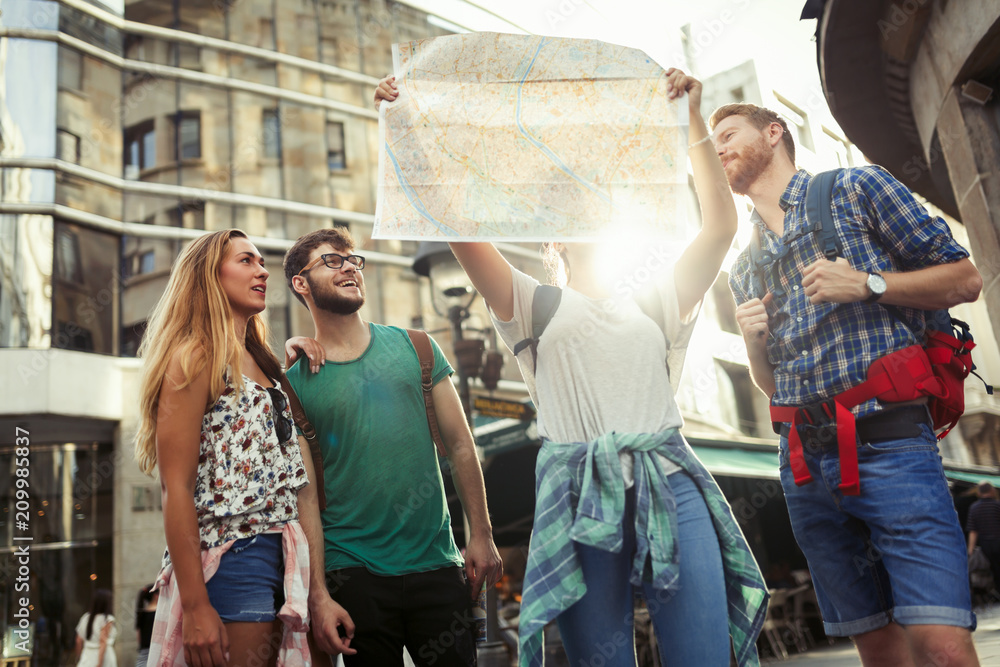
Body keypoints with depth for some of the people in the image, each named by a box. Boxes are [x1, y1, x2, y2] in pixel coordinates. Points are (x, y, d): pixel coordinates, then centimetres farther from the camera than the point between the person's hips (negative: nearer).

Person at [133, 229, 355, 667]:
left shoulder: (264, 365, 17)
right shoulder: (195, 358, -7)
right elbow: (176, 489, -13)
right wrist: (195, 607, -18)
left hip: (282, 560, 8)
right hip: (231, 561, -8)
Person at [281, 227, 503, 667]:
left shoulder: (414, 348, 5)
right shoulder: (293, 379, 0)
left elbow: (460, 446, 6)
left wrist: (481, 535, 2)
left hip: (435, 562, 2)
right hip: (354, 570, -1)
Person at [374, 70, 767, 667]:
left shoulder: (659, 302, 19)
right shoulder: (536, 305, 15)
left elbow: (721, 224, 9)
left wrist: (693, 119, 6)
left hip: (672, 486, 1)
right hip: (578, 494, -1)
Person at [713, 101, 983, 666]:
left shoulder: (856, 189, 7)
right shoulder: (744, 269, 21)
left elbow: (966, 279, 4)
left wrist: (868, 283, -10)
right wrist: (754, 340, 4)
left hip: (888, 445, -5)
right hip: (804, 463, 5)